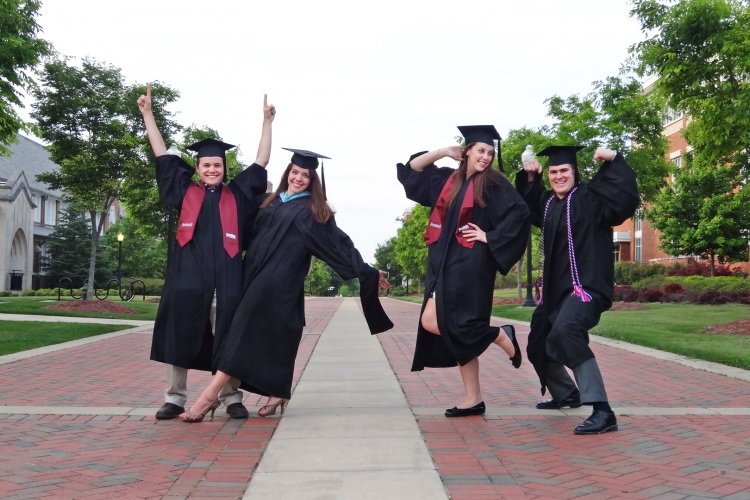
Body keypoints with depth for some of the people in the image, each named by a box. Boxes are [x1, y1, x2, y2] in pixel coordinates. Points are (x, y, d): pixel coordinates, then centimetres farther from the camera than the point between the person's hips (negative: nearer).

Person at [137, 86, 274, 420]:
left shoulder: (238, 195, 13)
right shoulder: (185, 192, 13)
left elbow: (261, 162, 16)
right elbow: (162, 155, 15)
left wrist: (267, 123, 15)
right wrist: (147, 113, 15)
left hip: (226, 277, 0)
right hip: (188, 275, 0)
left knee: (226, 340, 3)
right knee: (180, 337, 2)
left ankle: (232, 398, 13)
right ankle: (175, 399, 12)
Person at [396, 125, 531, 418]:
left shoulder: (494, 183, -3)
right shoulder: (449, 179, 13)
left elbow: (520, 213, -13)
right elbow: (412, 168, 18)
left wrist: (490, 237, -12)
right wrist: (443, 152, 7)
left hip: (470, 264, -7)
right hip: (444, 263, 7)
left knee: (433, 322, -14)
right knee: (456, 330, 6)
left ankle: (502, 337, 4)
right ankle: (473, 399, 14)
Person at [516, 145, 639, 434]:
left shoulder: (590, 197, -7)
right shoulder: (548, 202, 14)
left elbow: (625, 200, -24)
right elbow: (527, 207, 35)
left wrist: (614, 161, -28)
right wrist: (530, 178, 19)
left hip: (585, 285, -9)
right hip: (554, 289, 9)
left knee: (564, 330, -37)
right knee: (538, 346, 20)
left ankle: (602, 411, -35)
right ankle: (566, 394, 47)